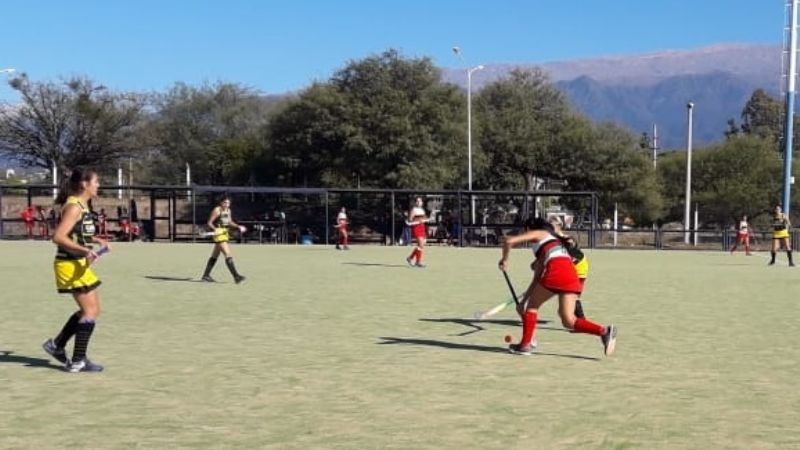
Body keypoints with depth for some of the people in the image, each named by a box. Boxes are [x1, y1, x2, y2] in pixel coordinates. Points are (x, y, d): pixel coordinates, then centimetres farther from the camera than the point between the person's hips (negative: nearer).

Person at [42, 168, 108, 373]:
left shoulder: (82, 205, 12)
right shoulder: (74, 207, -17)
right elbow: (58, 237, -25)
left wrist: (97, 240, 16)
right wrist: (85, 250, -31)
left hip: (79, 264, 10)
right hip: (70, 265, -10)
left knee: (89, 310, 16)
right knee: (90, 311, -6)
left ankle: (57, 344, 25)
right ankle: (78, 361, 0)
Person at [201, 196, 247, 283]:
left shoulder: (228, 211, 11)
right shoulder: (217, 210, -11)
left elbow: (230, 222, 25)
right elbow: (209, 223, -11)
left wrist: (238, 226, 10)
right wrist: (215, 229, -29)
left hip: (225, 234, 9)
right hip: (218, 234, -9)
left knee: (215, 256, 16)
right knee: (228, 255, -16)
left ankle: (206, 275, 27)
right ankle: (236, 276, -20)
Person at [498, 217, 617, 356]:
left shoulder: (537, 233, 18)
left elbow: (509, 242, 3)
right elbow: (537, 279, 37)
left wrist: (504, 260, 21)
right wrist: (523, 301, 36)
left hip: (556, 271, -7)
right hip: (572, 274, 7)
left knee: (532, 305, 14)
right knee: (568, 321, 1)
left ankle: (525, 345, 12)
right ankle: (604, 331, -16)